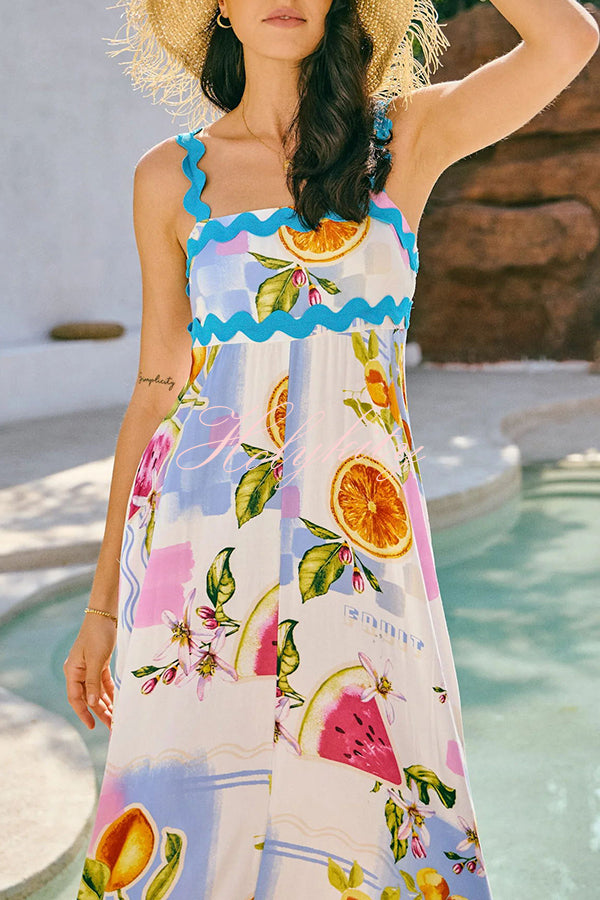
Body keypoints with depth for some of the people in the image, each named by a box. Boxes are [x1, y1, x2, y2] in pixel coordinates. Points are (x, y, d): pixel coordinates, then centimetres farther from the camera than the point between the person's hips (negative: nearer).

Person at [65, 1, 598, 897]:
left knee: (360, 820, 3)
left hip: (361, 542, 0)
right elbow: (156, 386, 8)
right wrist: (102, 600, 8)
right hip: (200, 544, 1)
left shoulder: (408, 137, 4)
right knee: (192, 819, 4)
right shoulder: (171, 176, 6)